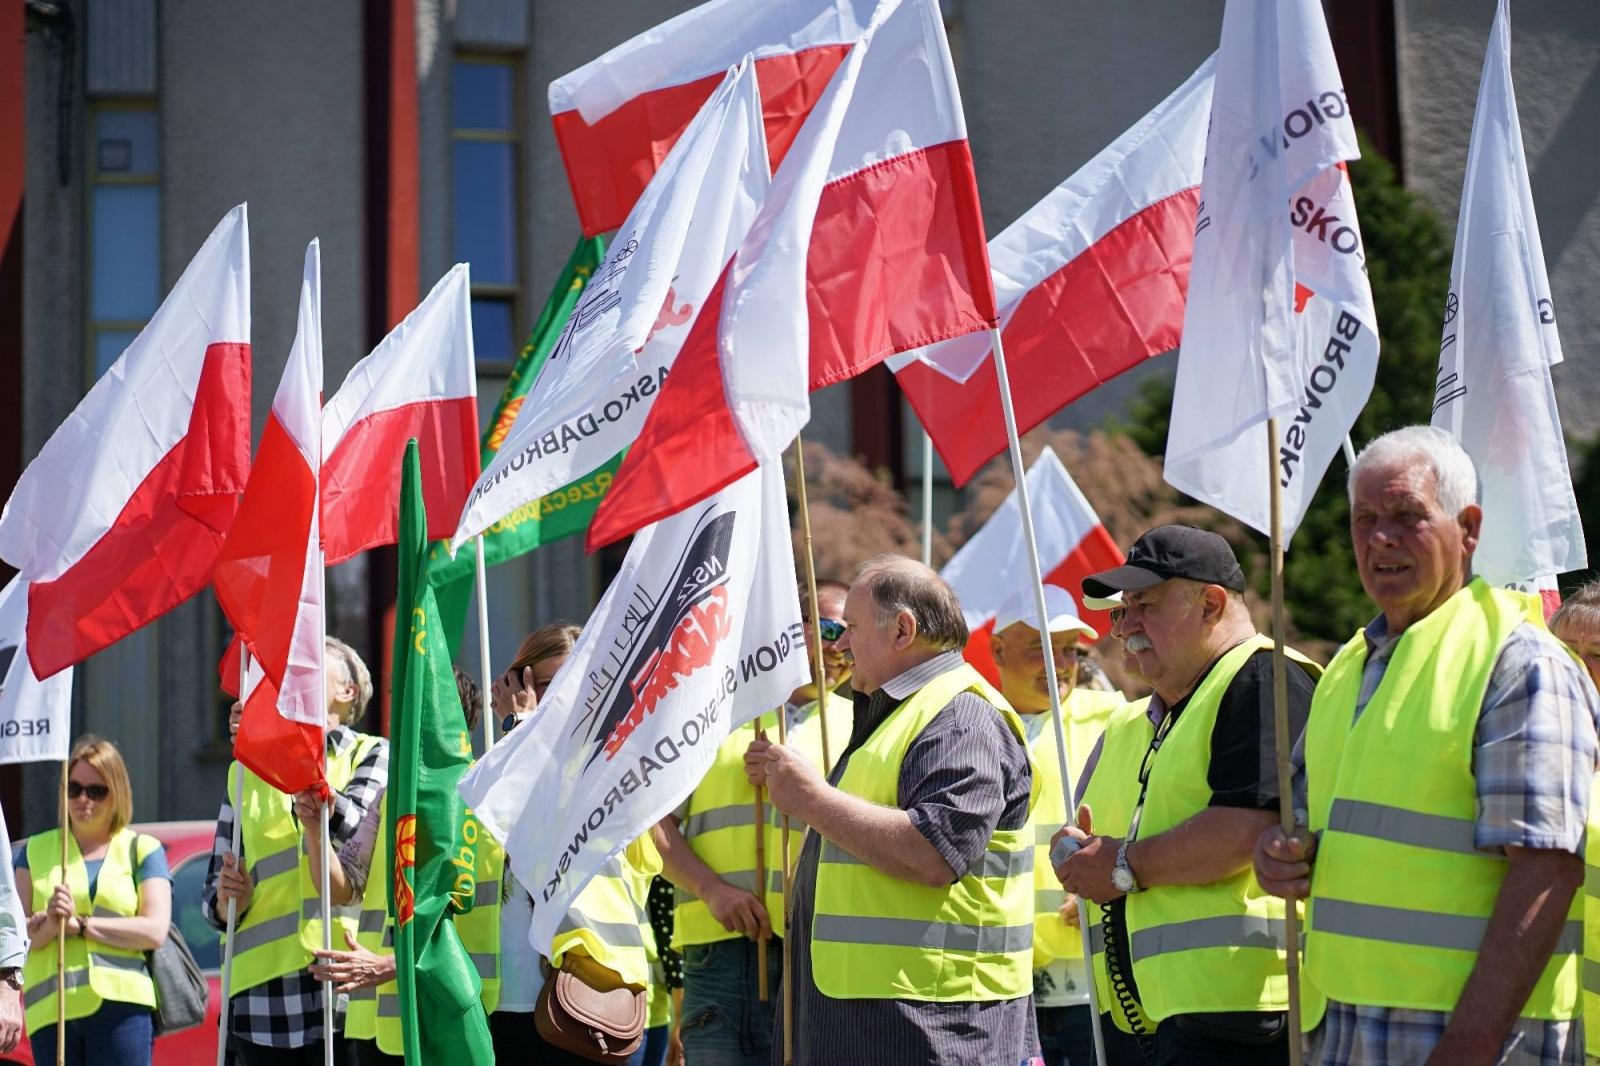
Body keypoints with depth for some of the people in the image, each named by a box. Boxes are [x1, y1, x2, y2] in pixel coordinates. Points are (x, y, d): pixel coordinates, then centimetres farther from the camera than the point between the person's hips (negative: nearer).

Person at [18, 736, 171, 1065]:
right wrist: (49, 925, -13)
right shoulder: (36, 850, 18)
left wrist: (80, 924, -7)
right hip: (49, 1010, 3)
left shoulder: (142, 850, 11)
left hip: (120, 1005, -3)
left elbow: (155, 931, -3)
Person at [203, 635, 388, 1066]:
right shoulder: (247, 772, 19)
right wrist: (226, 900, -5)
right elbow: (214, 892, 18)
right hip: (263, 994, 3)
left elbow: (352, 825, -12)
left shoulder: (371, 754, 10)